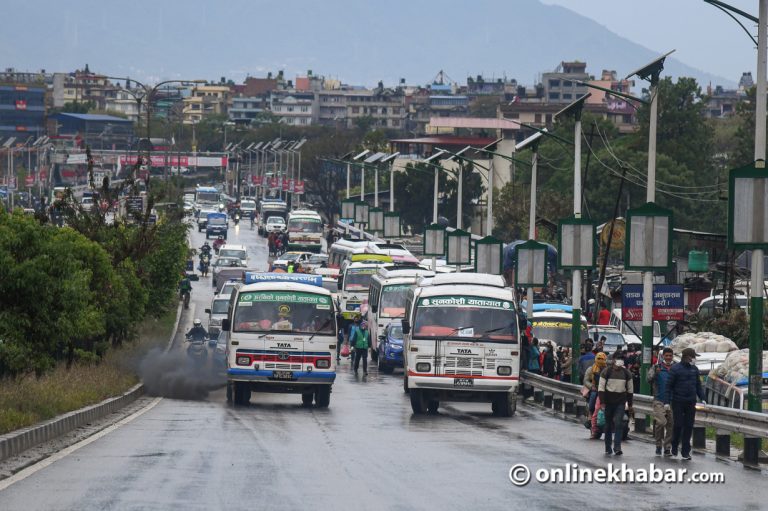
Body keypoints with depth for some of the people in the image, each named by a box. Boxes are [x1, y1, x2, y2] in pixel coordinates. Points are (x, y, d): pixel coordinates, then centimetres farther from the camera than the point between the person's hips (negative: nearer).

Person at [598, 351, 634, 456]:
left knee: (619, 423, -14)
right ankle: (608, 449, 20)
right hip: (608, 402, 0)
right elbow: (601, 388, -3)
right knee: (608, 425, 8)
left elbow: (630, 390, 13)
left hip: (620, 403, 0)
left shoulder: (626, 373, 5)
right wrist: (602, 403, -11)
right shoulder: (606, 372, -2)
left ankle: (617, 448, -18)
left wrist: (630, 405, 13)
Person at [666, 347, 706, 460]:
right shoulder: (675, 369, -5)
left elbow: (698, 385, 17)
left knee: (688, 426, 2)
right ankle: (674, 447, 17)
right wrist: (667, 401, -10)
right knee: (678, 425, -3)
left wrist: (702, 399, 9)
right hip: (678, 402, -4)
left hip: (691, 403, 4)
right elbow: (669, 386, -5)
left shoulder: (694, 369, 9)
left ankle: (685, 451, 7)